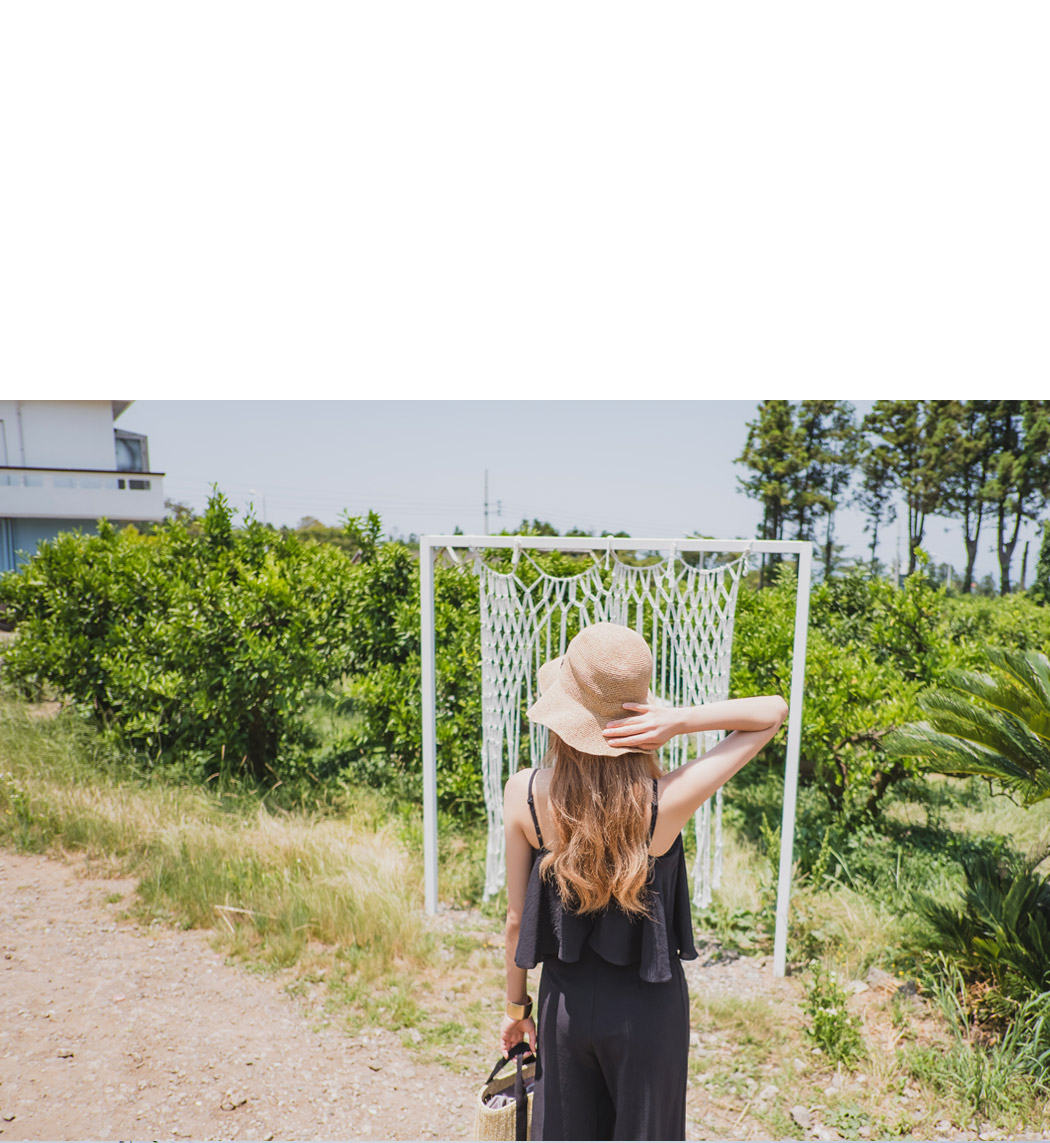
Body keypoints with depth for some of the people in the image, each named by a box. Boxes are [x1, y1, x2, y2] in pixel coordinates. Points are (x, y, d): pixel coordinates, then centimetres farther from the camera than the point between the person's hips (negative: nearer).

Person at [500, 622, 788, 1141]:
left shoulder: (523, 794, -20)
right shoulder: (666, 801, -25)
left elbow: (518, 917, -7)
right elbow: (774, 710, -17)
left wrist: (516, 1005, 9)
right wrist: (680, 720, -31)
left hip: (566, 1000, 2)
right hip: (648, 1005, -1)